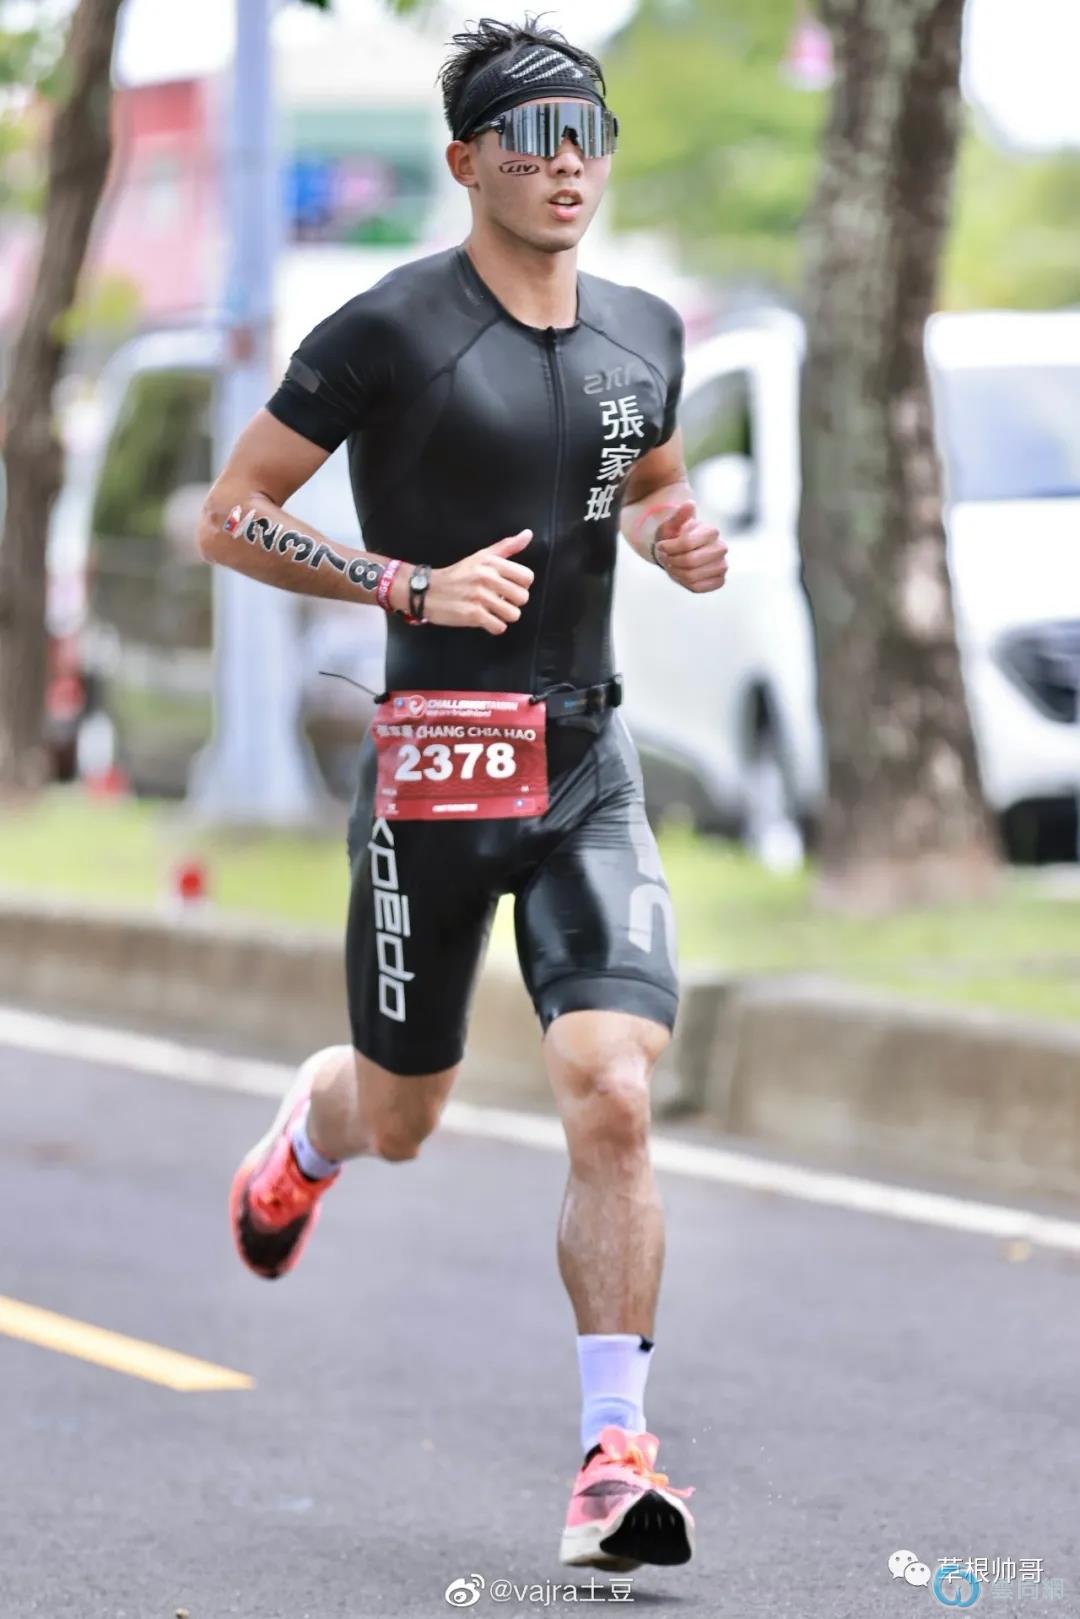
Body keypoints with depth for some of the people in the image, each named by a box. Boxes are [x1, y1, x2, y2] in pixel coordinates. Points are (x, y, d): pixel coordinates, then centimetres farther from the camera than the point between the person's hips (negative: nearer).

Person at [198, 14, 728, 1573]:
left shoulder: (645, 333, 8)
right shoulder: (390, 331, -8)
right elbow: (229, 518, -6)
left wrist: (680, 539, 4)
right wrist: (416, 586, -15)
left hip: (588, 761, 3)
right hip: (434, 766, -3)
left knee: (613, 1095, -15)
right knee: (398, 1118, 12)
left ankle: (616, 1453, -9)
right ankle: (304, 1133, 52)